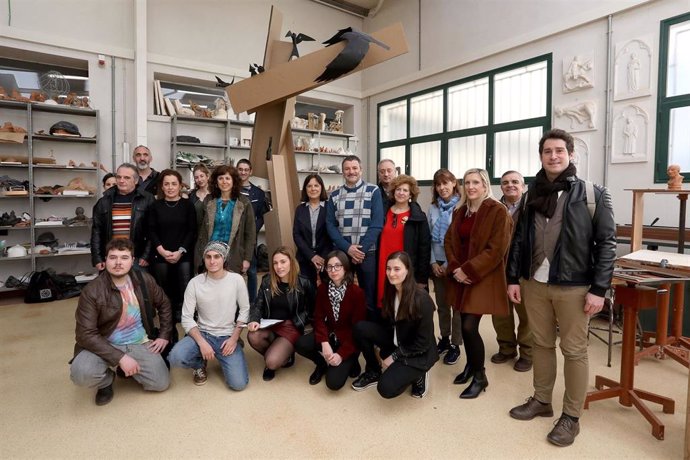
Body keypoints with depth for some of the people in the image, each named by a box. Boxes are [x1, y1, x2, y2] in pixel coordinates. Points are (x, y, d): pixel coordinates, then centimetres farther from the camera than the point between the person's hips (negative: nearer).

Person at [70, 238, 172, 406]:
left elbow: (164, 304, 12)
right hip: (106, 345, -2)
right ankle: (106, 380, 5)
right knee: (81, 373, -32)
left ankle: (129, 370, 21)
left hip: (140, 344, 3)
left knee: (161, 383, -9)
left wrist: (164, 335, 4)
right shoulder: (92, 291, -15)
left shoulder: (144, 280, -5)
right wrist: (119, 357, -26)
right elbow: (86, 334, -19)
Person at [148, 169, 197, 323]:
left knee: (185, 292, -8)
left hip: (184, 257, -1)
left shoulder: (188, 205, 2)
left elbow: (192, 231, -1)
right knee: (164, 294, 5)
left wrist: (180, 251, -11)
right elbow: (152, 231, 3)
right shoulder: (156, 205, 6)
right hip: (160, 256, 1)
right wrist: (162, 251, -10)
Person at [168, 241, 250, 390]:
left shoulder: (237, 279, -7)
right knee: (176, 357, -29)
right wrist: (202, 342, -19)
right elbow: (187, 318, -6)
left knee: (238, 384, -17)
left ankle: (223, 360, 18)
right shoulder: (195, 283, -7)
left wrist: (234, 338, -10)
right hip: (202, 333, 1)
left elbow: (245, 310, 0)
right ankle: (200, 363, 8)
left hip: (228, 336, -1)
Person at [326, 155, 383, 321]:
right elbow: (330, 225, 2)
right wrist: (348, 248, -11)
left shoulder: (373, 191, -1)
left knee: (370, 298, 5)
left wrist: (361, 250, -13)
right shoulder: (334, 195, 8)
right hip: (341, 252, 3)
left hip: (367, 253, -2)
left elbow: (377, 225, -7)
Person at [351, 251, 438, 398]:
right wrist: (384, 349, -5)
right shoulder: (391, 291, -6)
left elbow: (423, 342, -20)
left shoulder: (422, 299, -26)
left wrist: (394, 356, -14)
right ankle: (373, 372, 8)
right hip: (397, 343, 7)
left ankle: (417, 375, 6)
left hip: (418, 353, -6)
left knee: (386, 388, -24)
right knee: (361, 328, -12)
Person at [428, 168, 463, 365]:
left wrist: (449, 264, -11)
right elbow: (429, 237, 8)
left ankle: (456, 345, 17)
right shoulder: (433, 208, 8)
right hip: (437, 263, 5)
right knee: (441, 303, 14)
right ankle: (444, 339, 29)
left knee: (457, 304, 5)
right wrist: (433, 262, -1)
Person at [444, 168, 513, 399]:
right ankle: (470, 365, 33)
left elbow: (496, 249, -16)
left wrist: (468, 270, -17)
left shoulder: (497, 211, -9)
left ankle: (480, 376, 12)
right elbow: (449, 241, 10)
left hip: (483, 278, -6)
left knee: (470, 327, -9)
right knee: (465, 324, 11)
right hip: (461, 277, 6)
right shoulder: (459, 211, 11)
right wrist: (454, 267, -6)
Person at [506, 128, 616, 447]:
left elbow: (606, 243, -7)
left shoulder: (592, 194, -4)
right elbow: (519, 240, 9)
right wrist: (513, 278, 4)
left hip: (573, 287, -3)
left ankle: (572, 416, 21)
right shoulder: (531, 195, 8)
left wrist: (599, 289, -12)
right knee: (542, 344, 15)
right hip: (534, 283, 4)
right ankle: (541, 400, 32)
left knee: (574, 351, 7)